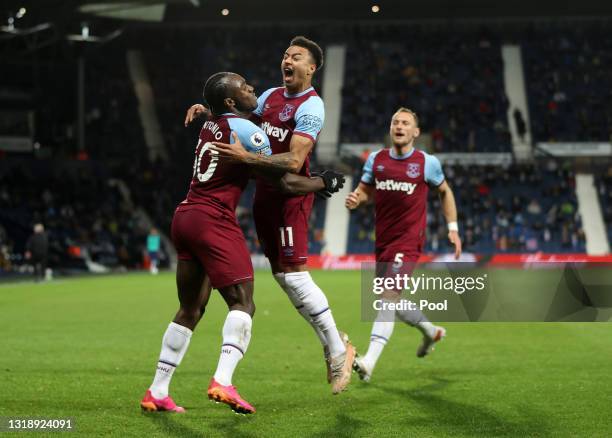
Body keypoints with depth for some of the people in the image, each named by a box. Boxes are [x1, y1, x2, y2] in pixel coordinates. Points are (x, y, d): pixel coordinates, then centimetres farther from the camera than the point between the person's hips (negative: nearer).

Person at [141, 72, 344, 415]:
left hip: (184, 218, 9)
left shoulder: (209, 126, 15)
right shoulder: (246, 130, -8)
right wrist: (324, 183, 7)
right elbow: (286, 183, -6)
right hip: (213, 221, -9)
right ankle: (223, 382, -27)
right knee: (243, 302, -9)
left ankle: (157, 393, 14)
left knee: (190, 310, 14)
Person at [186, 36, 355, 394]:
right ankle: (332, 342, 19)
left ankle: (339, 350, -1)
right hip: (265, 193, 9)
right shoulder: (271, 96, 12)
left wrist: (246, 157, -31)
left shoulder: (311, 107, -13)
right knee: (281, 274, 9)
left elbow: (294, 161, -24)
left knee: (295, 274, -13)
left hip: (291, 194, -9)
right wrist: (208, 112, 10)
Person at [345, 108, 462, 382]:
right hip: (383, 240, 5)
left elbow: (444, 192, 14)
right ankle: (430, 331, 44)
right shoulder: (376, 159, 6)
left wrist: (453, 228, 10)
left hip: (409, 240, -5)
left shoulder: (427, 163, -1)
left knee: (389, 295, -21)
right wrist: (355, 199, -11)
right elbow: (365, 190, 14)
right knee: (390, 301, 15)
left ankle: (369, 361, -28)